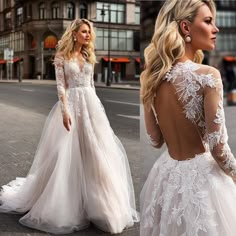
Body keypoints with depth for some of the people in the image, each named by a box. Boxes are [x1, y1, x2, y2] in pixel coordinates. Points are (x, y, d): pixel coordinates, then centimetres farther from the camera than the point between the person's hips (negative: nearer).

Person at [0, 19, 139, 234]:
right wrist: (65, 110, -17)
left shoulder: (89, 56, 14)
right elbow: (61, 85, -8)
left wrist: (96, 107, 14)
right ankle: (66, 204, 13)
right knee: (67, 153, -2)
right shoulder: (62, 56, -1)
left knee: (95, 152, 4)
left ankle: (94, 202, 17)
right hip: (71, 104, -5)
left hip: (90, 105, 5)